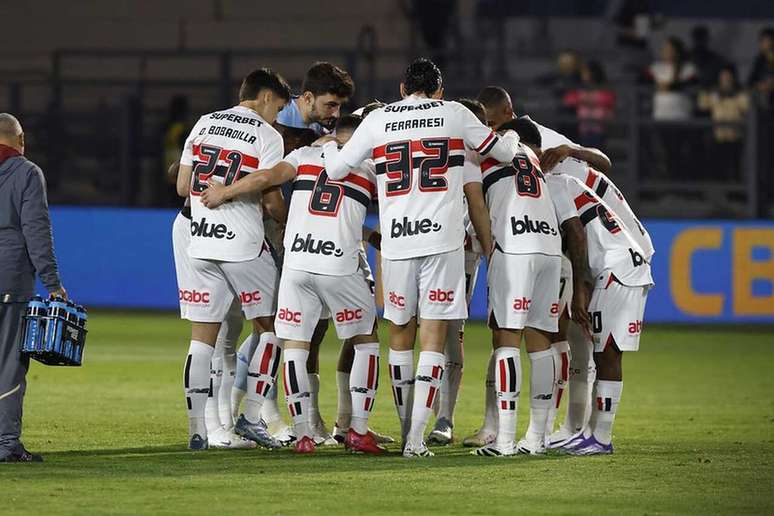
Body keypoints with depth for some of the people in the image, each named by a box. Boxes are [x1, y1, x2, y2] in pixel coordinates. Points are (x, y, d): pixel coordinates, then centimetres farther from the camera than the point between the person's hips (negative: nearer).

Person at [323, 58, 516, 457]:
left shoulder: (377, 120, 9)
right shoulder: (454, 114, 8)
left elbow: (335, 169, 13)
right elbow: (502, 152, 19)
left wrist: (329, 144, 35)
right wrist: (512, 136, 43)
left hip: (396, 241, 2)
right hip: (442, 239, -2)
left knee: (400, 332, 16)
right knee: (433, 337, -1)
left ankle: (406, 430, 21)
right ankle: (416, 437, -9)